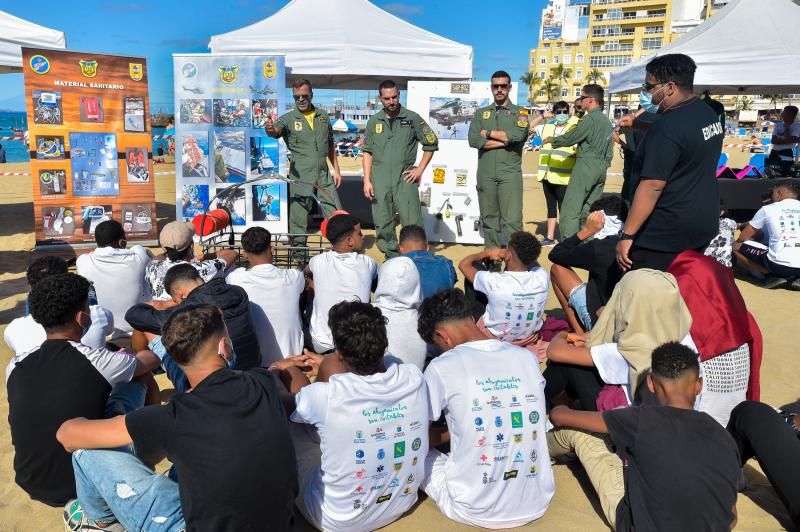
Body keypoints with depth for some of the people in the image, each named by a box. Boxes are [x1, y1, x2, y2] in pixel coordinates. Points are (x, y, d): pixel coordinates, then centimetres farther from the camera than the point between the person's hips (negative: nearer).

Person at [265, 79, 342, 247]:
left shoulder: (323, 116, 11)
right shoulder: (288, 118, -2)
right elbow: (276, 130, -23)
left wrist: (336, 170, 15)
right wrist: (270, 129, -46)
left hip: (324, 176, 4)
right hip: (300, 177, -3)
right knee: (298, 218, 1)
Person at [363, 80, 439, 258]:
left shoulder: (412, 118, 4)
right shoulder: (374, 121, 10)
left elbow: (431, 144, 8)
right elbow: (368, 152, 12)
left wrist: (420, 169, 1)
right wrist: (367, 180, 3)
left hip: (405, 178, -2)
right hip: (380, 180, 2)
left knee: (412, 223, -7)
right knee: (383, 225, 4)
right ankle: (391, 256, 18)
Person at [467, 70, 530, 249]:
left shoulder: (520, 112, 8)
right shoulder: (481, 113, 15)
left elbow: (518, 135, -13)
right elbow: (473, 140, -3)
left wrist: (488, 133, -4)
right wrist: (504, 140, -8)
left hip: (510, 173, -3)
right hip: (486, 174, 3)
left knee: (513, 220, -11)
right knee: (489, 219, 7)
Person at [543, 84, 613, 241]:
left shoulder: (590, 118, -10)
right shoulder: (607, 121, 17)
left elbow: (570, 138, -5)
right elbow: (609, 153, 19)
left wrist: (551, 140, 10)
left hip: (586, 166, -9)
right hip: (601, 169, 9)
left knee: (570, 211, -9)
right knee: (588, 211, 10)